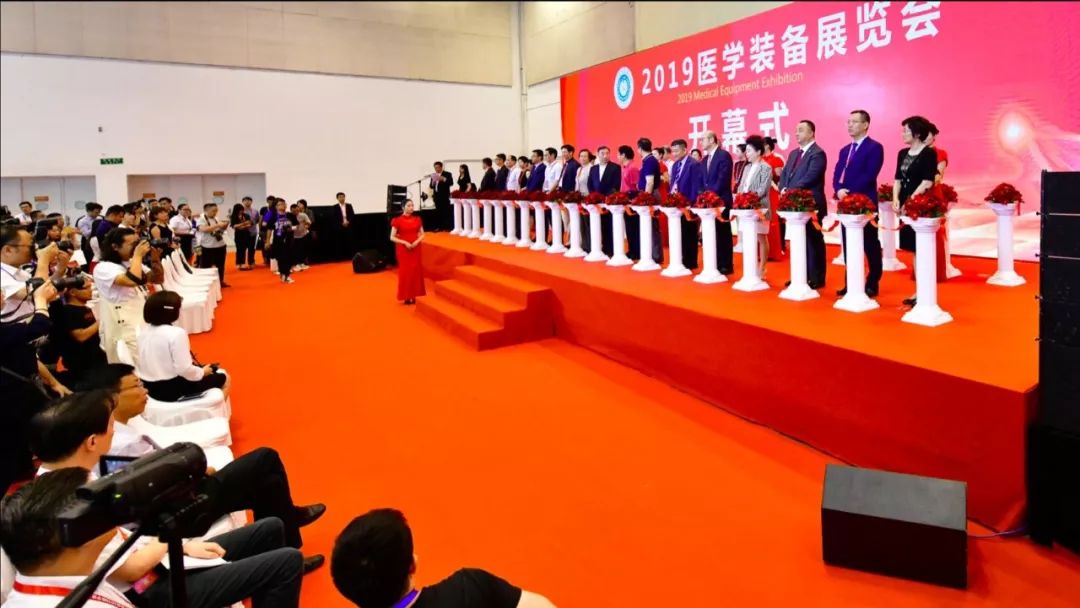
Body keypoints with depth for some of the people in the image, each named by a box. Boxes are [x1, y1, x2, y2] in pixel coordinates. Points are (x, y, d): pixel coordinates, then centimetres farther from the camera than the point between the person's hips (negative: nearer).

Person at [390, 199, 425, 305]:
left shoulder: (417, 219, 6)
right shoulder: (397, 220, -6)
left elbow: (422, 234, 10)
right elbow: (392, 237, -6)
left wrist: (417, 241, -10)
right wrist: (405, 242, -17)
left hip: (415, 249, 4)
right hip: (403, 249, -4)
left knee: (416, 271, 4)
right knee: (405, 271, -2)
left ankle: (413, 296, 12)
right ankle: (406, 297, 5)